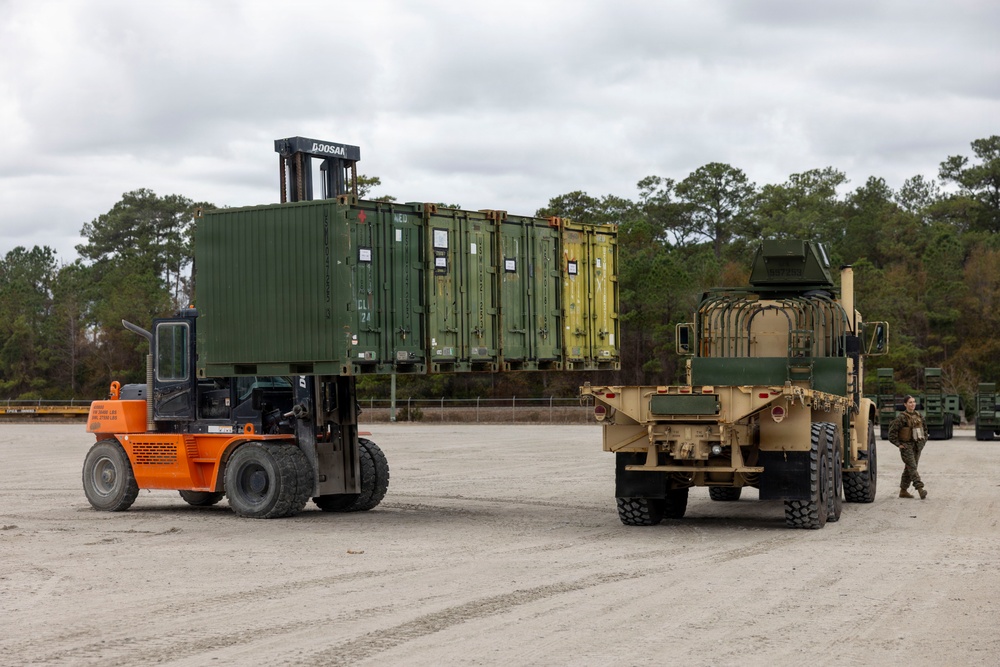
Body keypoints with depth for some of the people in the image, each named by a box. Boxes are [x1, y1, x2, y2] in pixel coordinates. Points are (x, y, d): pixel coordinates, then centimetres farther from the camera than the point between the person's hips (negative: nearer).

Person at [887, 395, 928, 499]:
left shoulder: (918, 415, 9)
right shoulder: (901, 417, -11)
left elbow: (924, 428, 25)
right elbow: (892, 431, -12)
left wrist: (924, 440, 14)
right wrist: (898, 444, -12)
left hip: (917, 446, 7)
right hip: (906, 446, -7)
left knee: (909, 469, 10)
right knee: (912, 468, -15)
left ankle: (903, 491, 17)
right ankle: (920, 489, -25)